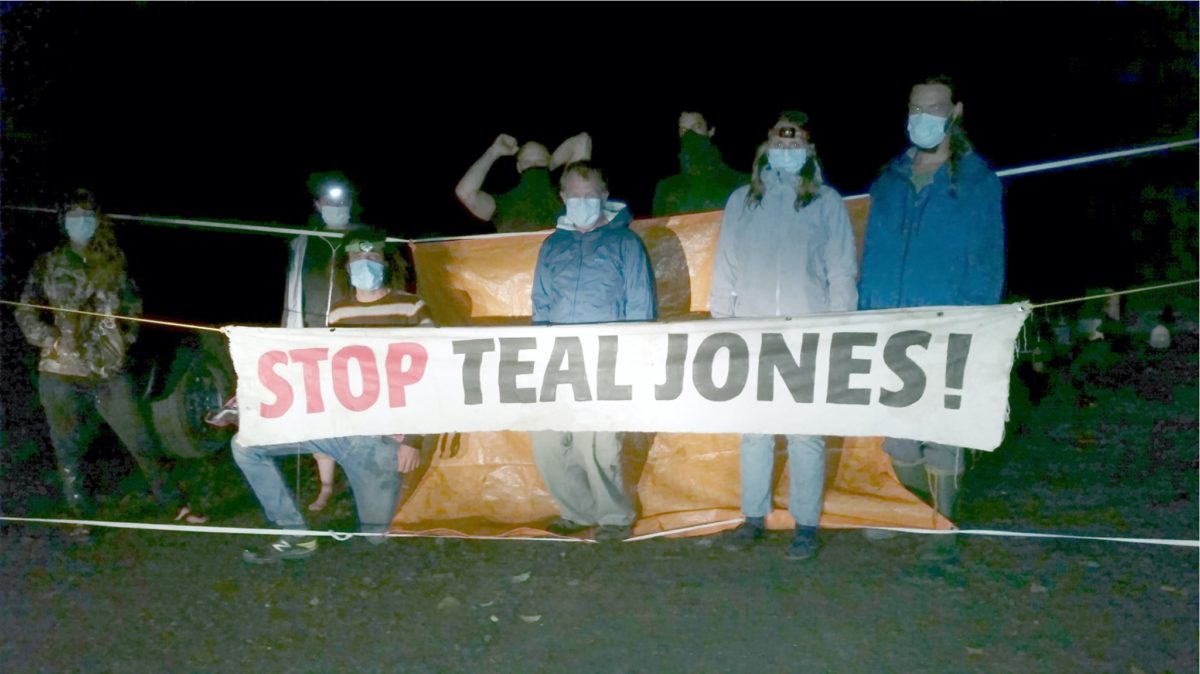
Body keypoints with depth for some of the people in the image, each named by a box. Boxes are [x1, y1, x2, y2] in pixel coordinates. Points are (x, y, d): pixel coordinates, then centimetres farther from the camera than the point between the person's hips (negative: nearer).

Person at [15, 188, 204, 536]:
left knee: (142, 441, 1)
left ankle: (175, 506, 9)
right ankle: (79, 517, 23)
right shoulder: (48, 265, 4)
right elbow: (27, 313, 5)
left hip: (109, 372, 0)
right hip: (61, 374, 0)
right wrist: (50, 339, -10)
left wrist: (126, 336, 4)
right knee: (68, 451, 7)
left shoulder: (114, 263, 6)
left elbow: (133, 306, 18)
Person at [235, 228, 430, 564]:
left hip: (381, 436, -5)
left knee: (374, 535, -2)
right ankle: (296, 536, 2)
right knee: (245, 445, -7)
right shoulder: (338, 312, 13)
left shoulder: (411, 309, -2)